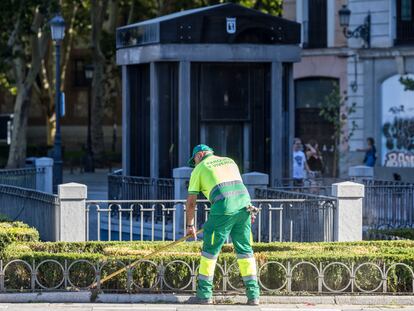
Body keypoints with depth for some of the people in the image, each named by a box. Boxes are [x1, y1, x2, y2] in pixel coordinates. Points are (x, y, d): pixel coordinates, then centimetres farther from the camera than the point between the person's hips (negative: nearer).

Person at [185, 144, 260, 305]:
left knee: (210, 250, 6)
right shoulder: (230, 161, 28)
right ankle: (253, 295, 7)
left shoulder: (200, 169, 14)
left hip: (223, 207, -5)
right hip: (244, 205, 5)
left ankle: (204, 294, 8)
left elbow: (191, 202, 15)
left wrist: (190, 225, 26)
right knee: (245, 250, 11)